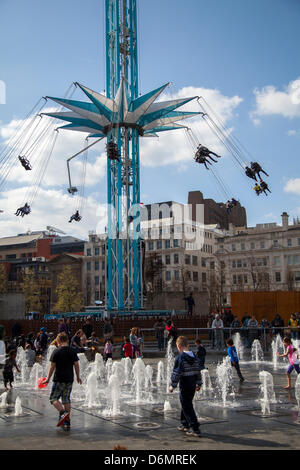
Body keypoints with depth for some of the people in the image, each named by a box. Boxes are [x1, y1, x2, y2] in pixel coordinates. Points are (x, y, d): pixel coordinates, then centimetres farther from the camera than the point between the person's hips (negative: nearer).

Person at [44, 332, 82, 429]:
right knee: (66, 399, 13)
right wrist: (78, 377, 16)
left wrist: (48, 378, 2)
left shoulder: (56, 351, -8)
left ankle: (63, 413, -19)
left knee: (53, 398, 4)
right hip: (69, 379, 5)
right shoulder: (73, 351, 3)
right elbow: (76, 365, 5)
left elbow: (52, 366, -7)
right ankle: (67, 421, 12)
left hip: (59, 379, -5)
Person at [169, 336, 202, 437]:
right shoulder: (195, 357, 6)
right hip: (192, 386, 8)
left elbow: (176, 373, -17)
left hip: (184, 387, -8)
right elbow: (198, 371, 13)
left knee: (187, 408, -2)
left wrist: (172, 385, -8)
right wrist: (198, 384, 22)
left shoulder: (180, 358, -17)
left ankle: (195, 429, -4)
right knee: (186, 405, 22)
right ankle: (185, 424, 33)